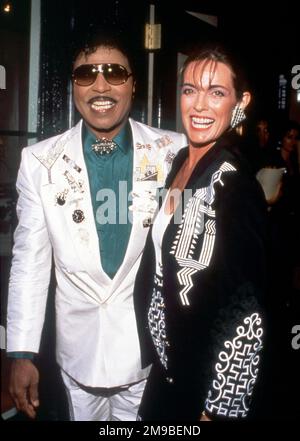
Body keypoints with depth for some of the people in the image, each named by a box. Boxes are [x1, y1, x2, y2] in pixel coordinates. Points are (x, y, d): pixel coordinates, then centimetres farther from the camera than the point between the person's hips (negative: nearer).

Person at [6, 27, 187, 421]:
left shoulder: (175, 151, -8)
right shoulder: (40, 160, -6)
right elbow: (29, 258, -3)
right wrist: (22, 352, -3)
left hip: (151, 348, 0)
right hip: (78, 350, 1)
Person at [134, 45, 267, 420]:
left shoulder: (234, 184, -24)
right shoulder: (181, 161, 0)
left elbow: (247, 317, -23)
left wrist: (218, 408, -17)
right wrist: (155, 348, 12)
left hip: (203, 383, -7)